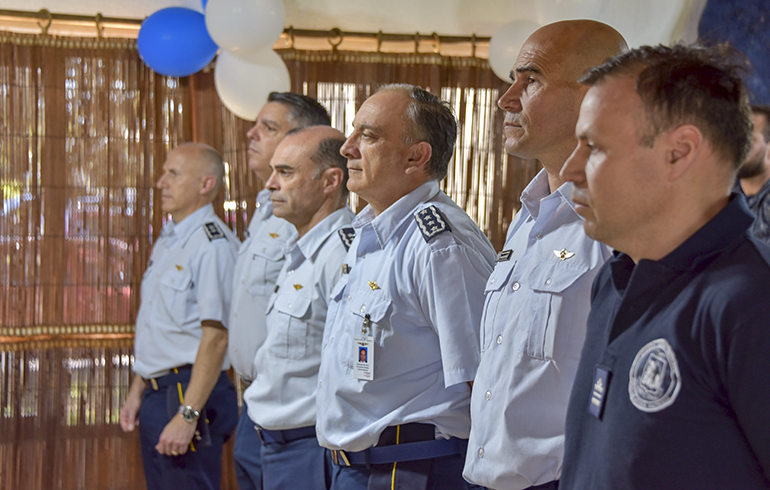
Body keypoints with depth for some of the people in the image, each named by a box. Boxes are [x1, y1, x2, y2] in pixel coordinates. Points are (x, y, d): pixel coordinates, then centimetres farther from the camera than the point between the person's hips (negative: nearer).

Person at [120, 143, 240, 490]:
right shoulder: (167, 241, 15)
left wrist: (187, 415, -23)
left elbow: (216, 336, -22)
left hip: (188, 392, -9)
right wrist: (137, 391, 19)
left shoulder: (213, 244, -16)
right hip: (156, 393, 9)